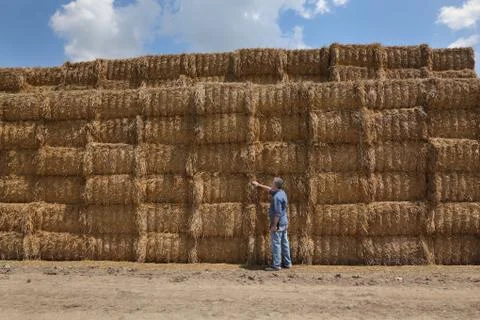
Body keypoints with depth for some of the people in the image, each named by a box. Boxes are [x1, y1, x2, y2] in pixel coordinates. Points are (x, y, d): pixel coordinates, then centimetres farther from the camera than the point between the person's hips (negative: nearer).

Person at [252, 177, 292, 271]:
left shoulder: (277, 197, -22)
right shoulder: (281, 192, 9)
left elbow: (278, 213, -24)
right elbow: (270, 189, 27)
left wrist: (274, 225, -21)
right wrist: (259, 185, 33)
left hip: (278, 224, -10)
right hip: (284, 223, 10)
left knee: (276, 244, -4)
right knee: (284, 243, 14)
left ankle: (276, 265, 1)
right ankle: (287, 263, 21)